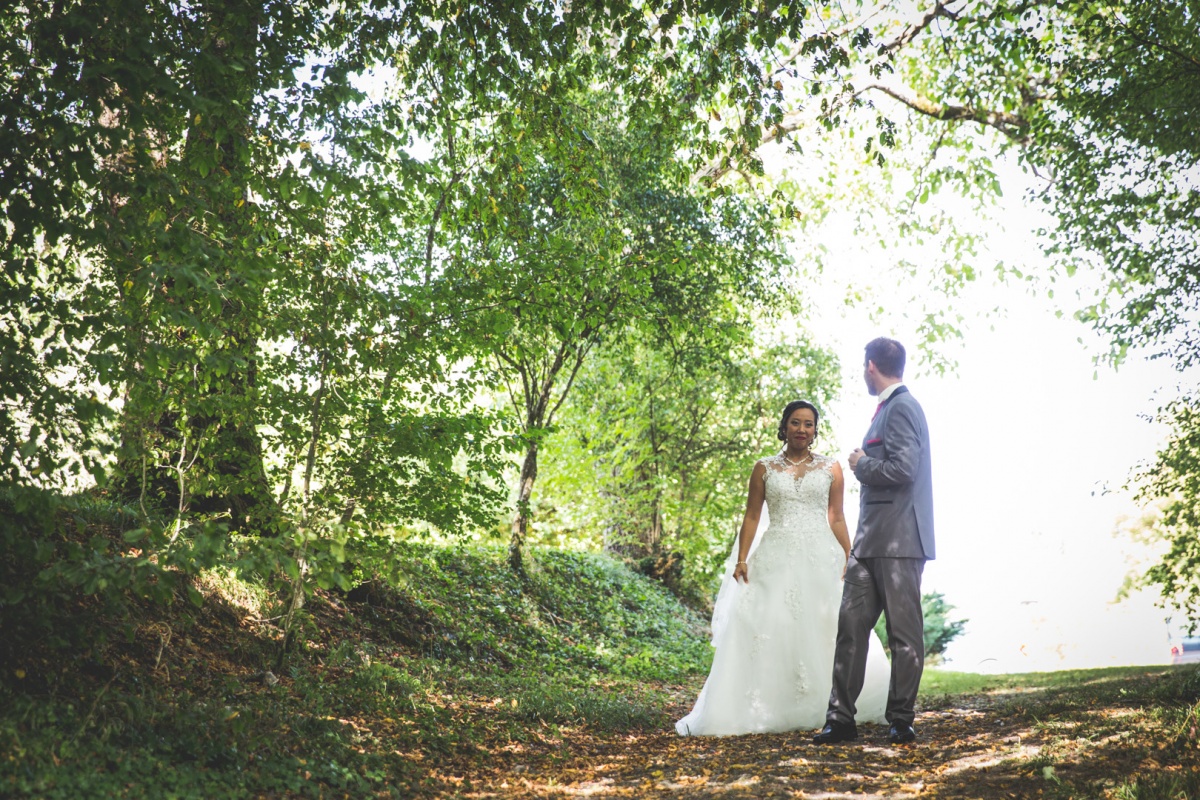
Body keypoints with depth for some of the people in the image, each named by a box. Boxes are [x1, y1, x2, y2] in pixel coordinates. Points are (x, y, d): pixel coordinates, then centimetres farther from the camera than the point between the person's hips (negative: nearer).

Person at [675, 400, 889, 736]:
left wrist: (849, 562, 4)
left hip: (820, 558, 0)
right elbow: (751, 517, 7)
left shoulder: (830, 468, 9)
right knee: (766, 630, -7)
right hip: (776, 559, 0)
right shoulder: (765, 468, 8)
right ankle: (767, 709, -1)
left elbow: (837, 519, 10)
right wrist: (741, 560, -2)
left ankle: (826, 709, 10)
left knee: (824, 631, -4)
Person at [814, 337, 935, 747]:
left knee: (904, 632, 0)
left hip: (898, 540, -10)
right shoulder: (889, 407, 19)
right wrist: (865, 465, 12)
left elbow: (902, 468, -22)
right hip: (872, 539, 10)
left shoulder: (901, 407, -11)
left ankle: (901, 723, 8)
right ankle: (841, 718, 9)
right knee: (851, 624, 6)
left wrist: (861, 464, -9)